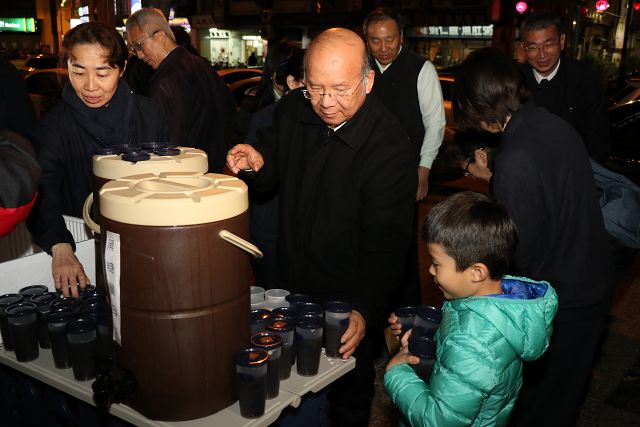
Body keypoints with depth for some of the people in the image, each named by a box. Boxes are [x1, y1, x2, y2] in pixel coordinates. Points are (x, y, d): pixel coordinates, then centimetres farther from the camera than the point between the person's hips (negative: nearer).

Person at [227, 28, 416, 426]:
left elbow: (385, 244, -24)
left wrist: (364, 310, -37)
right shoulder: (293, 110, -7)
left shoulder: (391, 149, -24)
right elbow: (274, 166, 9)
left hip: (350, 306, -5)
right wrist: (258, 162, -15)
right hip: (292, 289, 5)